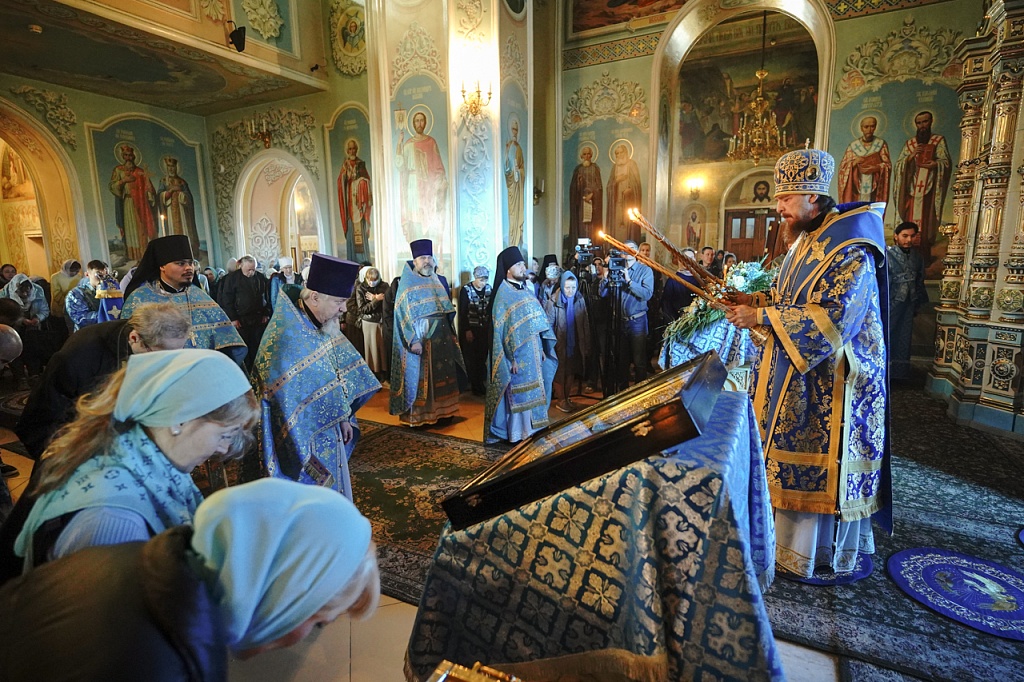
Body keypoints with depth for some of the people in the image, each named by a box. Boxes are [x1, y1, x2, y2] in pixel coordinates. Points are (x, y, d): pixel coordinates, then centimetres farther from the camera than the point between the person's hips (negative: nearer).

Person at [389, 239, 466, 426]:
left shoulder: (439, 282, 13)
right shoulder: (407, 284, -5)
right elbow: (404, 316, -12)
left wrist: (451, 334, 11)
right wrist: (413, 340, -21)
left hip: (441, 338, 6)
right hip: (419, 338, -6)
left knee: (442, 374, 10)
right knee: (418, 377, -2)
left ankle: (441, 410, 22)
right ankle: (416, 415, 8)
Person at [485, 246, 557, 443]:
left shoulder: (526, 290, 11)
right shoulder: (503, 294, -11)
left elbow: (538, 320, 13)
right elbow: (500, 330, -14)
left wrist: (542, 348, 9)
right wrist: (512, 358, -17)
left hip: (533, 350, 7)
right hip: (517, 354, -7)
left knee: (532, 391, 13)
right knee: (517, 394, 0)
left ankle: (530, 428, 26)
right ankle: (516, 433, 12)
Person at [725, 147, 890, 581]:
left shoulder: (851, 252, -18)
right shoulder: (807, 242, 11)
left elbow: (831, 319, -26)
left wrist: (762, 316, -23)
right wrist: (755, 300, 3)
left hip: (830, 382, -9)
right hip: (798, 376, 9)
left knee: (819, 466, 3)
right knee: (794, 458, 16)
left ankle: (818, 552, 22)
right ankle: (796, 537, 33)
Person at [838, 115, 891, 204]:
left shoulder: (881, 144, 7)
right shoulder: (853, 146, 7)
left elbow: (888, 165, 4)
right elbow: (842, 166, 5)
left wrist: (876, 168, -14)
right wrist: (853, 163, -13)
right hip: (856, 187, 0)